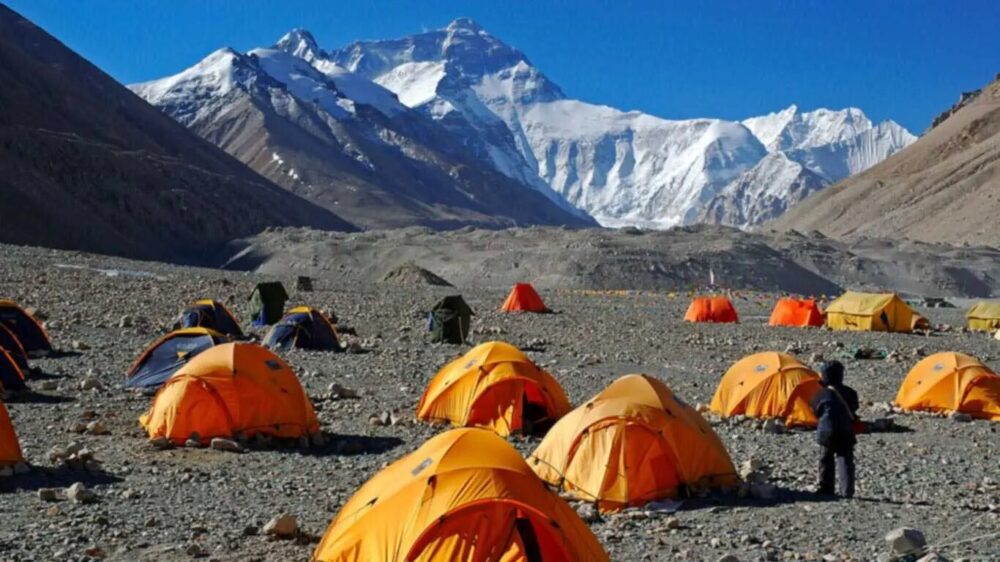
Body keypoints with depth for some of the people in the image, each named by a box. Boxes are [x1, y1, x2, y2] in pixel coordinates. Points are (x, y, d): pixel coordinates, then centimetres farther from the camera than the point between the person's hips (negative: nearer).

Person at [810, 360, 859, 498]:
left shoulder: (821, 394, -1)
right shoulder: (849, 393, 5)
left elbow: (816, 412, 8)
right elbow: (853, 409, 17)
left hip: (827, 431, -1)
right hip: (846, 432, 1)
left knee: (826, 459, 14)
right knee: (845, 460, 0)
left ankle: (825, 489, 17)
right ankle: (847, 491, -12)